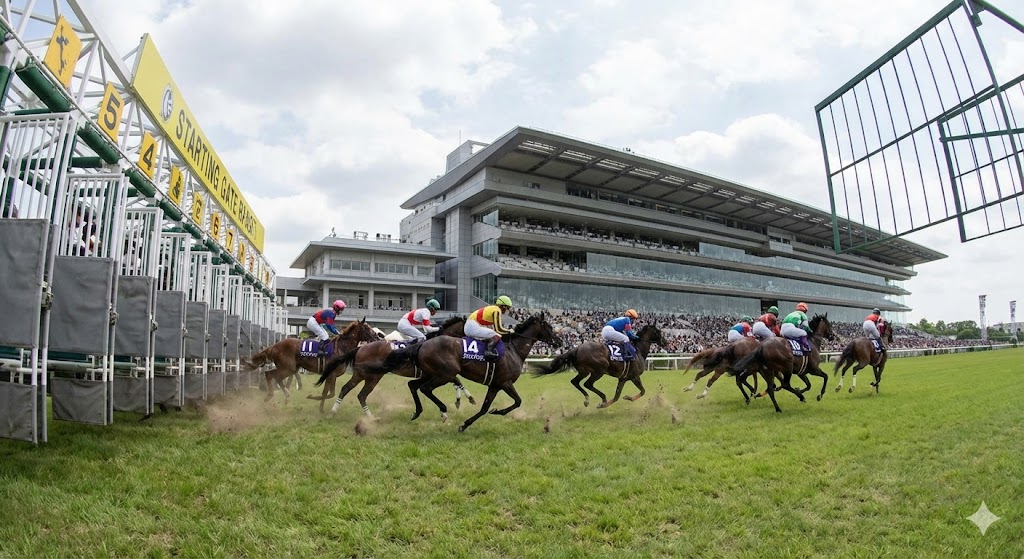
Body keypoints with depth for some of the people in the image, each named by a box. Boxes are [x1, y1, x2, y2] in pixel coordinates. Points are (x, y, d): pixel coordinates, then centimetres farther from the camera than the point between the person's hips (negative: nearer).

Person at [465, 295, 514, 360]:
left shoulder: (491, 308, 19)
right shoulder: (497, 310, -8)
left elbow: (493, 328, 24)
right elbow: (498, 329, -12)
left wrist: (506, 329, 22)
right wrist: (509, 331, 3)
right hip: (473, 327, -10)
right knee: (497, 337, -20)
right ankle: (488, 351, -33)